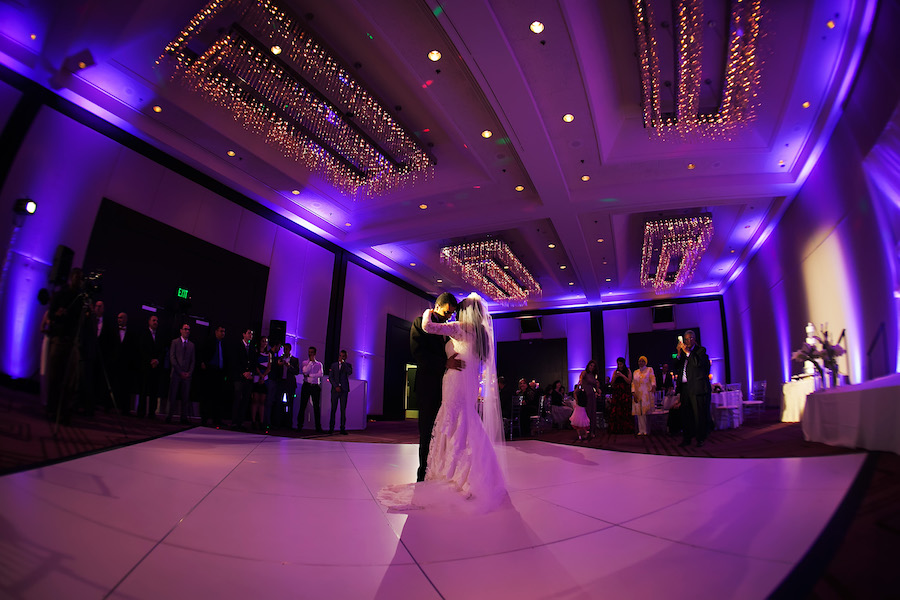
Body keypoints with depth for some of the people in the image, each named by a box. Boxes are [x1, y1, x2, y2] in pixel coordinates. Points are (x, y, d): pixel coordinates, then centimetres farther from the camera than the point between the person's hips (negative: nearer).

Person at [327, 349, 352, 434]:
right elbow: (330, 377, 7)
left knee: (343, 410, -3)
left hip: (344, 390, -1)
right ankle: (331, 428, 7)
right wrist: (336, 386, -6)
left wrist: (343, 363, -10)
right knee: (333, 409, 1)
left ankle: (343, 429, 0)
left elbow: (350, 372, -13)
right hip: (335, 389, 1)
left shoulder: (348, 365, 9)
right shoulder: (334, 365, 13)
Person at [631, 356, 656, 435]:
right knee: (639, 412, 0)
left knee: (646, 411, -8)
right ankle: (641, 430, 3)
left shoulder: (649, 370, 6)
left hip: (647, 394, -4)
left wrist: (653, 386, -32)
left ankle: (647, 430, -1)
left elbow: (653, 378, -11)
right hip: (638, 395, 4)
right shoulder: (635, 372, 17)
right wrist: (634, 393, -3)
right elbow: (633, 383, 11)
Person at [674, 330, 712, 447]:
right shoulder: (683, 352, 16)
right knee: (685, 414, 6)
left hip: (697, 388, -5)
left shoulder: (700, 350, 3)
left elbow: (698, 363, -14)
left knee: (699, 413, -3)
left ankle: (701, 439, 7)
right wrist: (679, 353, -2)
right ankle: (686, 438, 12)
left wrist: (687, 352, -16)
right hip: (685, 387, 5)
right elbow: (677, 367, 9)